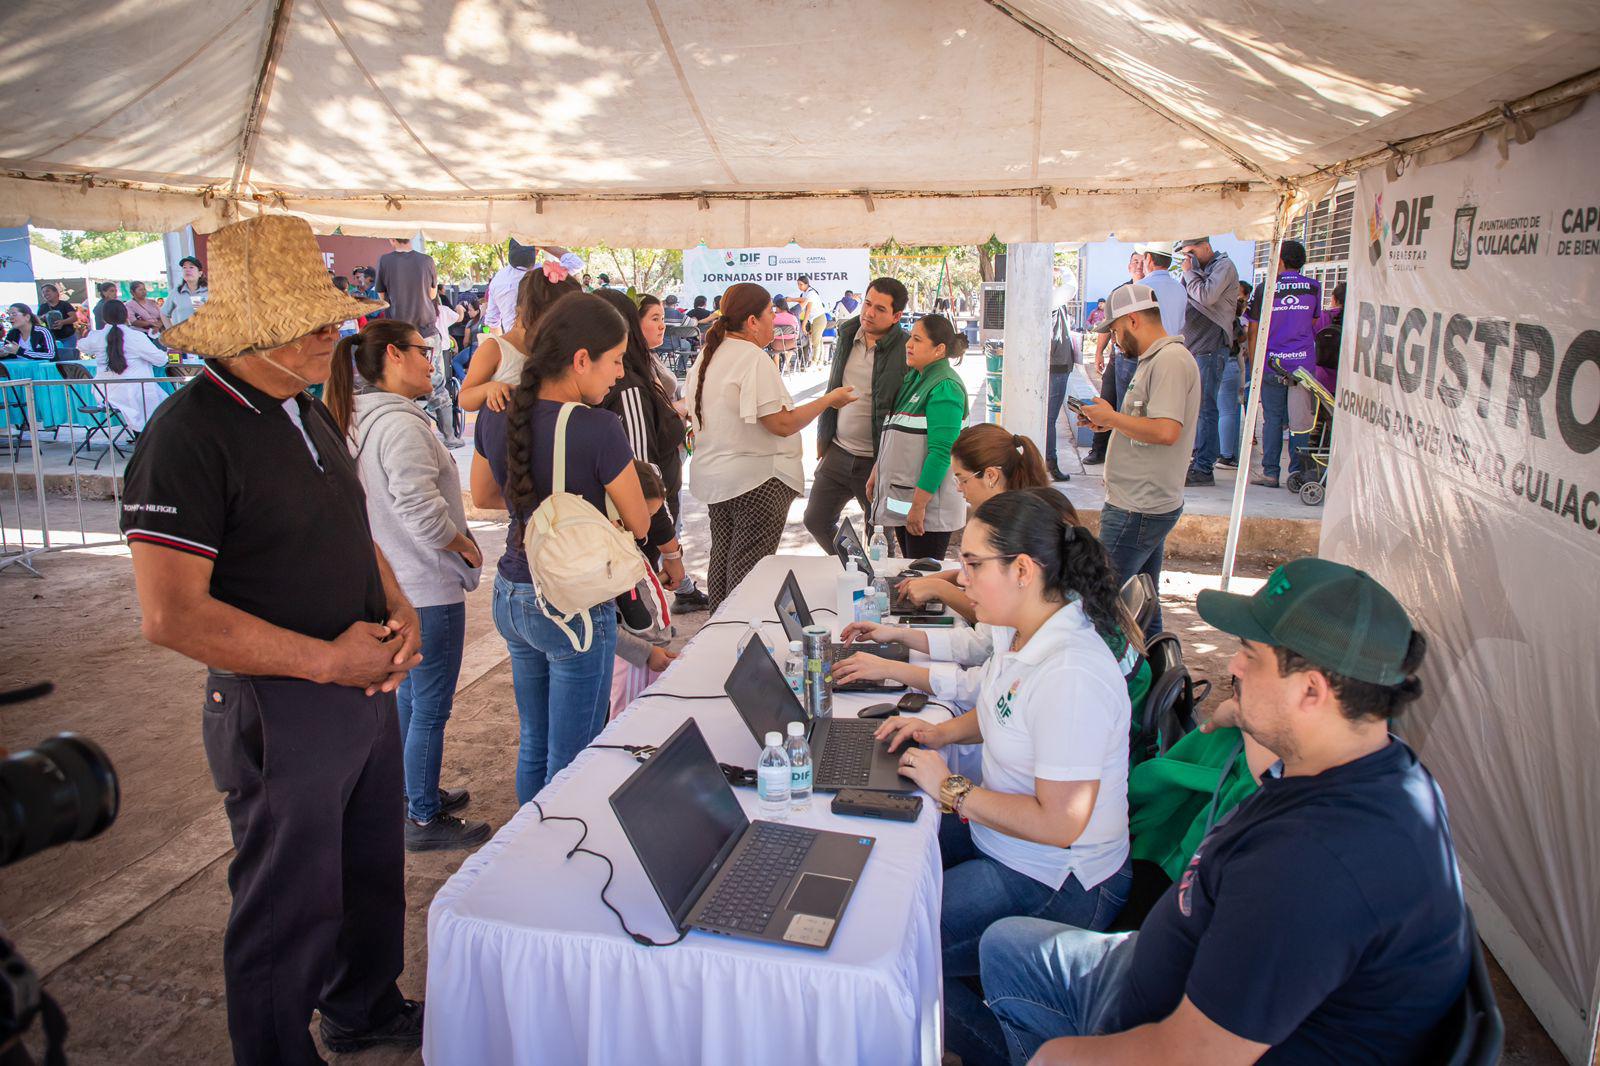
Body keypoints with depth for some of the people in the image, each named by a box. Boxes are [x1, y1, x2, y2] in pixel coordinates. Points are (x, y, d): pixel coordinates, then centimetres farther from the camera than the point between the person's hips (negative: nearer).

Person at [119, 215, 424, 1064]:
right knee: (290, 906, 10)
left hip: (366, 690, 9)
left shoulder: (309, 415, 8)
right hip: (281, 714, -9)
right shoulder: (189, 435, -20)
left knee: (373, 872, 24)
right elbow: (173, 616, -24)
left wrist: (398, 611, -1)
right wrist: (327, 660, -21)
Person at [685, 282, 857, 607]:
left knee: (722, 555, 19)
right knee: (747, 567, -2)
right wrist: (828, 400, -10)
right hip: (757, 479, -9)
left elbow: (696, 417, 15)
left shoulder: (706, 357, 8)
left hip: (712, 476, 9)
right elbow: (783, 424, -21)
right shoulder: (754, 359, -19)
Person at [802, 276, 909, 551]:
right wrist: (823, 438, 16)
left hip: (876, 462, -6)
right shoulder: (847, 334, 5)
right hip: (838, 453, 6)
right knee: (816, 520, 14)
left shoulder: (905, 351, -16)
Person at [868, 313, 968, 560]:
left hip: (929, 505, -9)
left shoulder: (945, 387, -16)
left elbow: (941, 452, -21)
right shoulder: (914, 378, 13)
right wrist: (877, 471, 18)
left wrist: (919, 505, -22)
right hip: (902, 501, 9)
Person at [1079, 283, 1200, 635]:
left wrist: (1112, 416, -15)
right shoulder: (1156, 359, 17)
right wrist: (1111, 423, 9)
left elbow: (1166, 431, -27)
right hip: (1150, 503, 11)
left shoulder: (1169, 360, -16)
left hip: (1139, 510, -11)